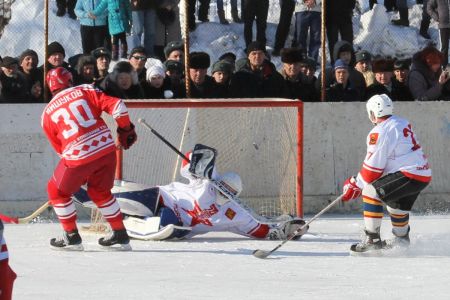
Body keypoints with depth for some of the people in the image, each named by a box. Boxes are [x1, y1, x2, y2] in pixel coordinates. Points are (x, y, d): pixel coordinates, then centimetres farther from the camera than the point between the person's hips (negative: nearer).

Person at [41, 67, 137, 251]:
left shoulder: (47, 114, 12)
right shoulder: (85, 91, 9)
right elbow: (116, 106, -2)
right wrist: (126, 129, 12)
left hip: (78, 156, -3)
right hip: (106, 147, 3)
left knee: (57, 192, 20)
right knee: (100, 192, 25)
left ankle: (72, 238, 21)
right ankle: (121, 237, 26)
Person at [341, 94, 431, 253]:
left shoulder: (380, 132, -12)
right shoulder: (403, 123, 16)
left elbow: (373, 167, -11)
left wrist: (356, 185, 2)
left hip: (409, 175, -9)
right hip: (424, 175, 9)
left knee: (371, 191, -9)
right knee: (397, 203, 31)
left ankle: (372, 239, -11)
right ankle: (401, 239, 48)